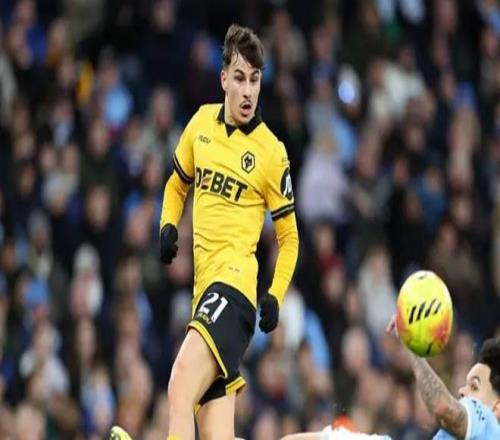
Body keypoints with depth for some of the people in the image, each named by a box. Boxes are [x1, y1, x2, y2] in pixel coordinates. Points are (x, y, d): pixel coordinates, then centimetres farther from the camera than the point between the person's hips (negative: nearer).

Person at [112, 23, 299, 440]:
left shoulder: (271, 151, 0)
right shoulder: (202, 122, 14)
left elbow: (289, 236, 9)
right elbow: (178, 183, 31)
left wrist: (275, 297, -6)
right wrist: (169, 226, 9)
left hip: (234, 282, -6)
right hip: (204, 286, 6)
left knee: (180, 385, -29)